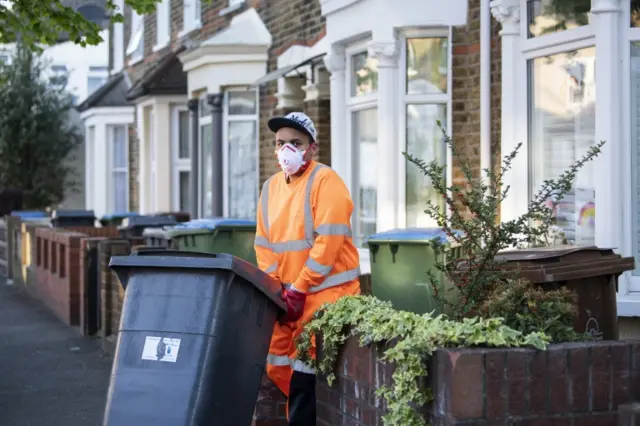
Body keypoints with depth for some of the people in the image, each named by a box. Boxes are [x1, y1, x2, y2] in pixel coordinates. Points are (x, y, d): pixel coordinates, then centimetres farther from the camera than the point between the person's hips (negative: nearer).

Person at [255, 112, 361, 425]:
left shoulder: (325, 182, -11)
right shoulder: (271, 187, 11)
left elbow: (327, 243, -18)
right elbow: (264, 245, 11)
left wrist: (298, 290, -17)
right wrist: (277, 290, 0)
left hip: (325, 292, -7)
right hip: (289, 295, 7)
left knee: (304, 371, -9)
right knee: (276, 365, 9)